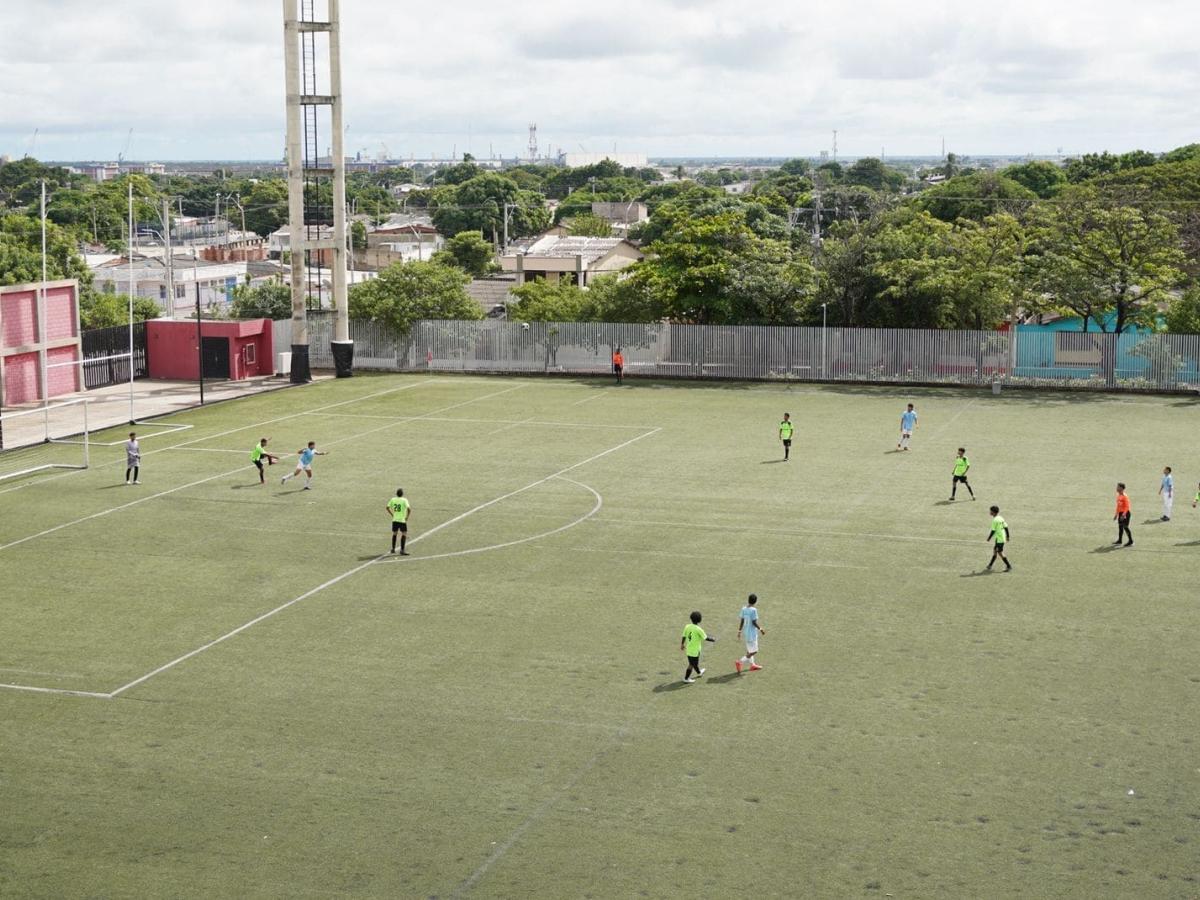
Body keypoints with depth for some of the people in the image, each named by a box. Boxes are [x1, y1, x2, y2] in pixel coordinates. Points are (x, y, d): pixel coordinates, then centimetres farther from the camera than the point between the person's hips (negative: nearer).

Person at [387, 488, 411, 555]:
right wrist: (407, 517, -9)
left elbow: (388, 507, 5)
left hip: (394, 520, 5)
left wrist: (392, 514, 14)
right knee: (404, 534, 2)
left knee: (394, 534, 19)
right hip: (402, 520, -5)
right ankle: (402, 550, -3)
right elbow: (409, 509, -21)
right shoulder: (404, 500, -10)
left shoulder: (393, 499, 3)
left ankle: (393, 549, 27)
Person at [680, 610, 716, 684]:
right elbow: (706, 638, -15)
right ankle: (686, 679, 10)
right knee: (692, 664, 5)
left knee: (695, 662, 27)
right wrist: (713, 639, 4)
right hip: (695, 650, -7)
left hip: (688, 649, 7)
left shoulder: (687, 627, -5)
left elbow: (684, 636, 4)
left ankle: (699, 672, 50)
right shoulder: (698, 629, -22)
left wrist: (682, 644, 21)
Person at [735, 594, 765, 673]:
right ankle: (740, 662, -7)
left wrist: (739, 631, 11)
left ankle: (752, 665, 31)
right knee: (753, 651, 1)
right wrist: (761, 629, -7)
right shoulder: (753, 610, -21)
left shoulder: (744, 609, -1)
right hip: (752, 633, -8)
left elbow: (742, 621, 3)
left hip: (745, 632, 8)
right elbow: (754, 622, -20)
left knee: (749, 650, 21)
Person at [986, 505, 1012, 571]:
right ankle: (990, 565, 24)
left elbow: (993, 531, -18)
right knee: (995, 550, 17)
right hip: (1003, 538, 9)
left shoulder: (995, 520, -18)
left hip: (999, 539, -9)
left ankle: (1009, 566, -1)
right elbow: (1006, 527, 12)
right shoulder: (1001, 518, 8)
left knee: (1000, 553, -2)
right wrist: (1007, 537, 18)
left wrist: (989, 538, -7)